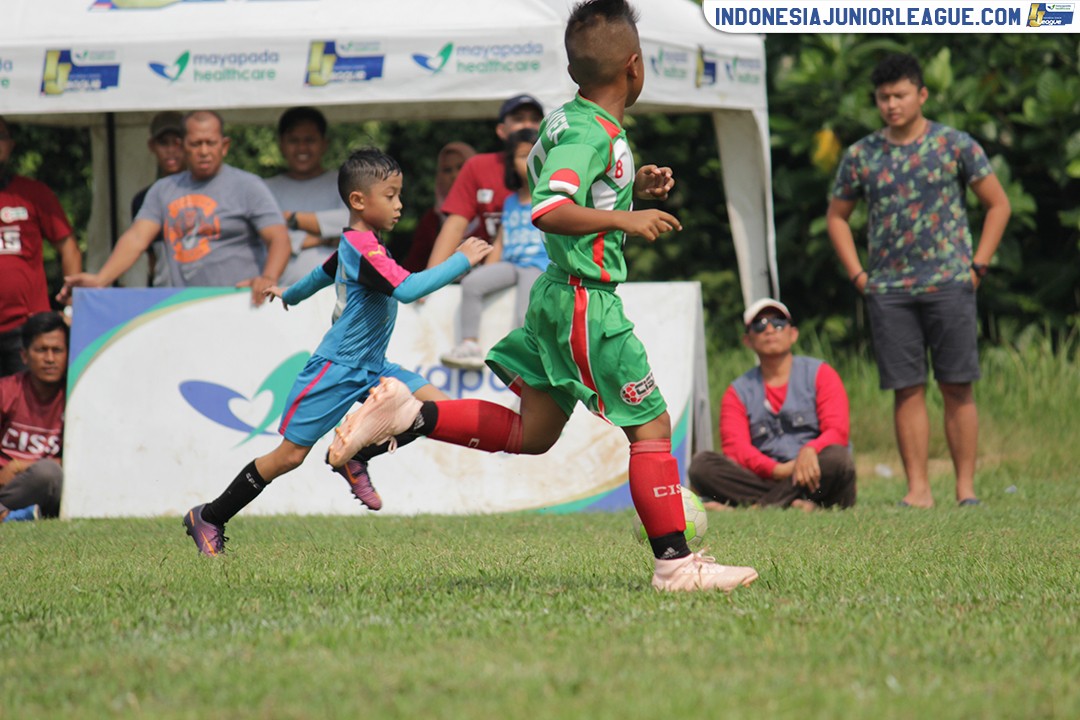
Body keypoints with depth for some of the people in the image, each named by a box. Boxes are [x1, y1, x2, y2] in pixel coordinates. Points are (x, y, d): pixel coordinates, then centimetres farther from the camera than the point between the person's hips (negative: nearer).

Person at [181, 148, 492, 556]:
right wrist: (461, 261, -29)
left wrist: (290, 295, 50)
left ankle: (357, 457, 9)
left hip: (371, 368, 9)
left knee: (437, 408, -7)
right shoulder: (364, 249, -21)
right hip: (337, 370, -9)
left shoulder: (353, 245, 10)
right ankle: (208, 519, 9)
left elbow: (325, 273, 30)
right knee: (291, 454, -5)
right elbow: (407, 290, -35)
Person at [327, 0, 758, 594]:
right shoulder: (592, 133, -19)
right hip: (586, 302, -9)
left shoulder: (570, 119, 10)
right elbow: (547, 211, -31)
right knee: (651, 425, -2)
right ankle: (675, 563, 0)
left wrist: (634, 187, 15)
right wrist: (627, 219, -25)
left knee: (531, 431, 16)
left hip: (558, 294, 9)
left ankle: (409, 415, 8)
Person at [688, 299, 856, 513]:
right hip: (767, 479, 1)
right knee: (701, 464, -22)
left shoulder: (819, 374, 10)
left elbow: (837, 431, -4)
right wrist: (776, 470, -22)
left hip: (812, 477, -1)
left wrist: (810, 450, -29)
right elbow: (736, 448, -1)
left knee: (836, 458, -35)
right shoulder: (739, 392, 15)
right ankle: (793, 503, -36)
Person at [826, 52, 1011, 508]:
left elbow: (998, 205, 8)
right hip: (888, 291, 2)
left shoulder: (954, 145, 2)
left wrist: (977, 267, 0)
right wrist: (857, 275, 8)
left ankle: (966, 487, 1)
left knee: (957, 387, -2)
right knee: (907, 390, 0)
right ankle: (918, 488, 2)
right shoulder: (861, 156, 8)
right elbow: (836, 216, 20)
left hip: (949, 284, -2)